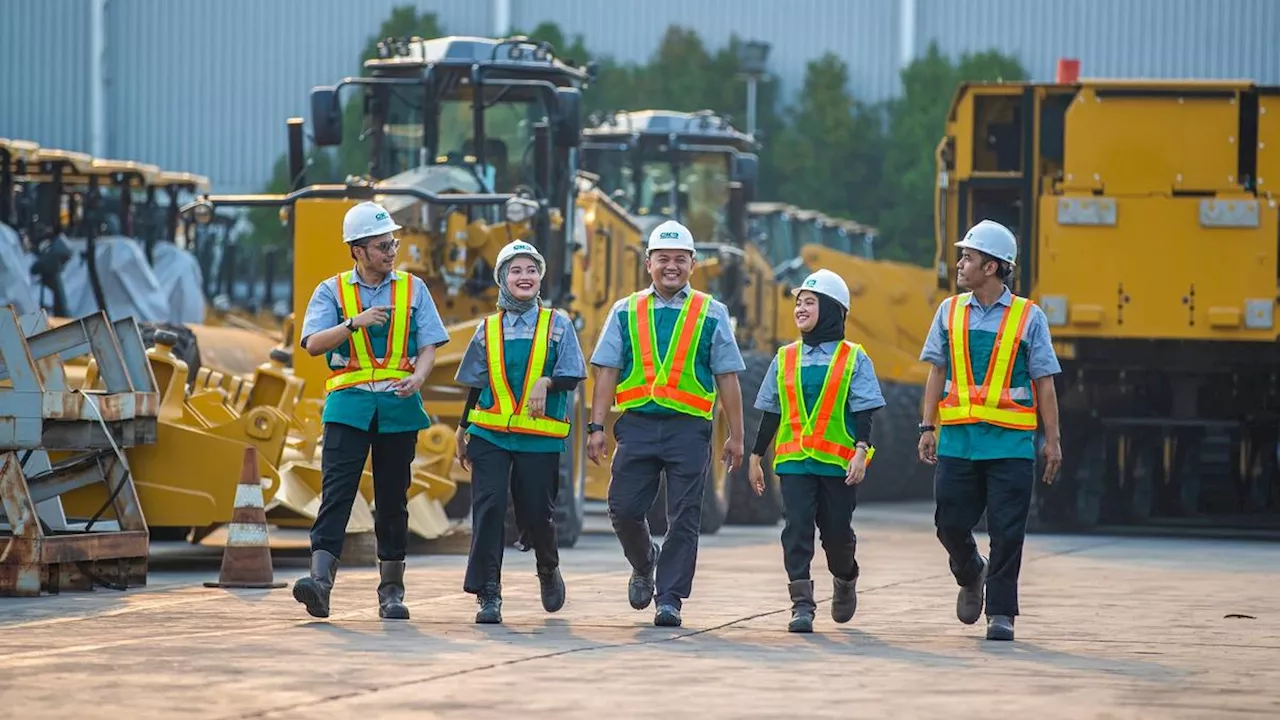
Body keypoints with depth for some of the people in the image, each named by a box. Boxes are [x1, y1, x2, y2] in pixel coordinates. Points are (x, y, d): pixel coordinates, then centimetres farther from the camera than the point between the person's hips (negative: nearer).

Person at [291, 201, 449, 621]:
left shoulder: (413, 289, 11)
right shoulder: (332, 291, 7)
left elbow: (429, 345, 5)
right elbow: (313, 344, -5)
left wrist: (418, 377, -15)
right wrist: (354, 323, -19)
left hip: (399, 405, 2)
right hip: (348, 404, -2)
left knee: (393, 500, 6)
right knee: (337, 492, -14)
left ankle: (391, 590, 13)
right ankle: (321, 579, -25)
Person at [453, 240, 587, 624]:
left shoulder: (557, 324, 5)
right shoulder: (489, 329, 11)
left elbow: (572, 376, -2)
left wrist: (547, 382, -22)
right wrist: (463, 432, 17)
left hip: (540, 437, -1)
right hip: (490, 434, 1)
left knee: (537, 513, 2)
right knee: (489, 508, -11)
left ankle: (549, 571, 33)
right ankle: (488, 595, -8)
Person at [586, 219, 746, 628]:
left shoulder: (711, 314, 7)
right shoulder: (626, 312, 10)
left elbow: (727, 378, 7)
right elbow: (607, 373, 7)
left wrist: (735, 436, 4)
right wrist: (597, 427, 0)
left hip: (688, 426, -1)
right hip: (637, 423, 1)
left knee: (684, 517, -3)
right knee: (624, 509, -1)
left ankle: (670, 598, 3)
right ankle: (644, 564, 28)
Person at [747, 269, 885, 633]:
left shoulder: (854, 359, 0)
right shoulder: (785, 358, 10)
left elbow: (863, 412, -3)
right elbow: (771, 414, 15)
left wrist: (861, 453, -16)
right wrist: (756, 457, 13)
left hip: (838, 462, -2)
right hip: (794, 461, 2)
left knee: (837, 532, 5)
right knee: (797, 528, -10)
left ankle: (845, 579, 37)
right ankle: (802, 605, -11)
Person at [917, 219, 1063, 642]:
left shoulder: (1028, 317, 0)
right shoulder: (950, 312, 8)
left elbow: (1044, 383, 2)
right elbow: (938, 373, 12)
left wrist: (1052, 440, -1)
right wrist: (928, 427, 5)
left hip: (1010, 442, -3)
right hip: (958, 437, 3)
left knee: (1007, 531, -3)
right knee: (951, 523, 4)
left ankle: (1001, 613, 6)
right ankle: (971, 577, 33)